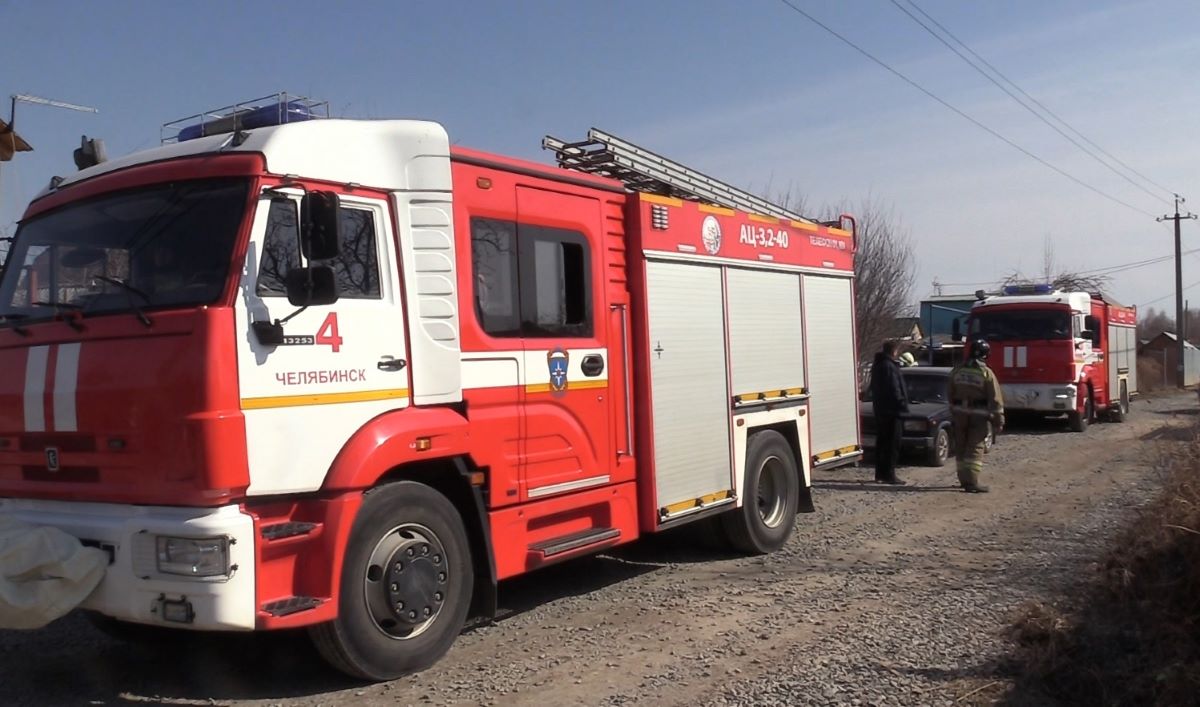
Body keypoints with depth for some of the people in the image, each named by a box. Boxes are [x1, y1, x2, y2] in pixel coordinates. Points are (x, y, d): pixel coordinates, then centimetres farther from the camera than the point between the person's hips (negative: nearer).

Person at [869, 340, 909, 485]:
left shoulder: (877, 364, 15)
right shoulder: (889, 366, -16)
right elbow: (894, 389, -20)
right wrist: (902, 404, -14)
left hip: (879, 408, 10)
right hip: (890, 409, -10)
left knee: (882, 441, 13)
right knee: (892, 443, -7)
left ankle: (880, 473, 17)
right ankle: (889, 474, -7)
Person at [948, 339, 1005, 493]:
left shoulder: (957, 370, 4)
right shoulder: (986, 373, -10)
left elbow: (950, 394, 11)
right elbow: (995, 399, -9)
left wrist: (952, 413, 20)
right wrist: (998, 421, -5)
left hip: (959, 413, 4)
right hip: (978, 415, -4)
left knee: (962, 448, 13)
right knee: (975, 450, -3)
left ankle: (964, 479, 22)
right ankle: (971, 483, -8)